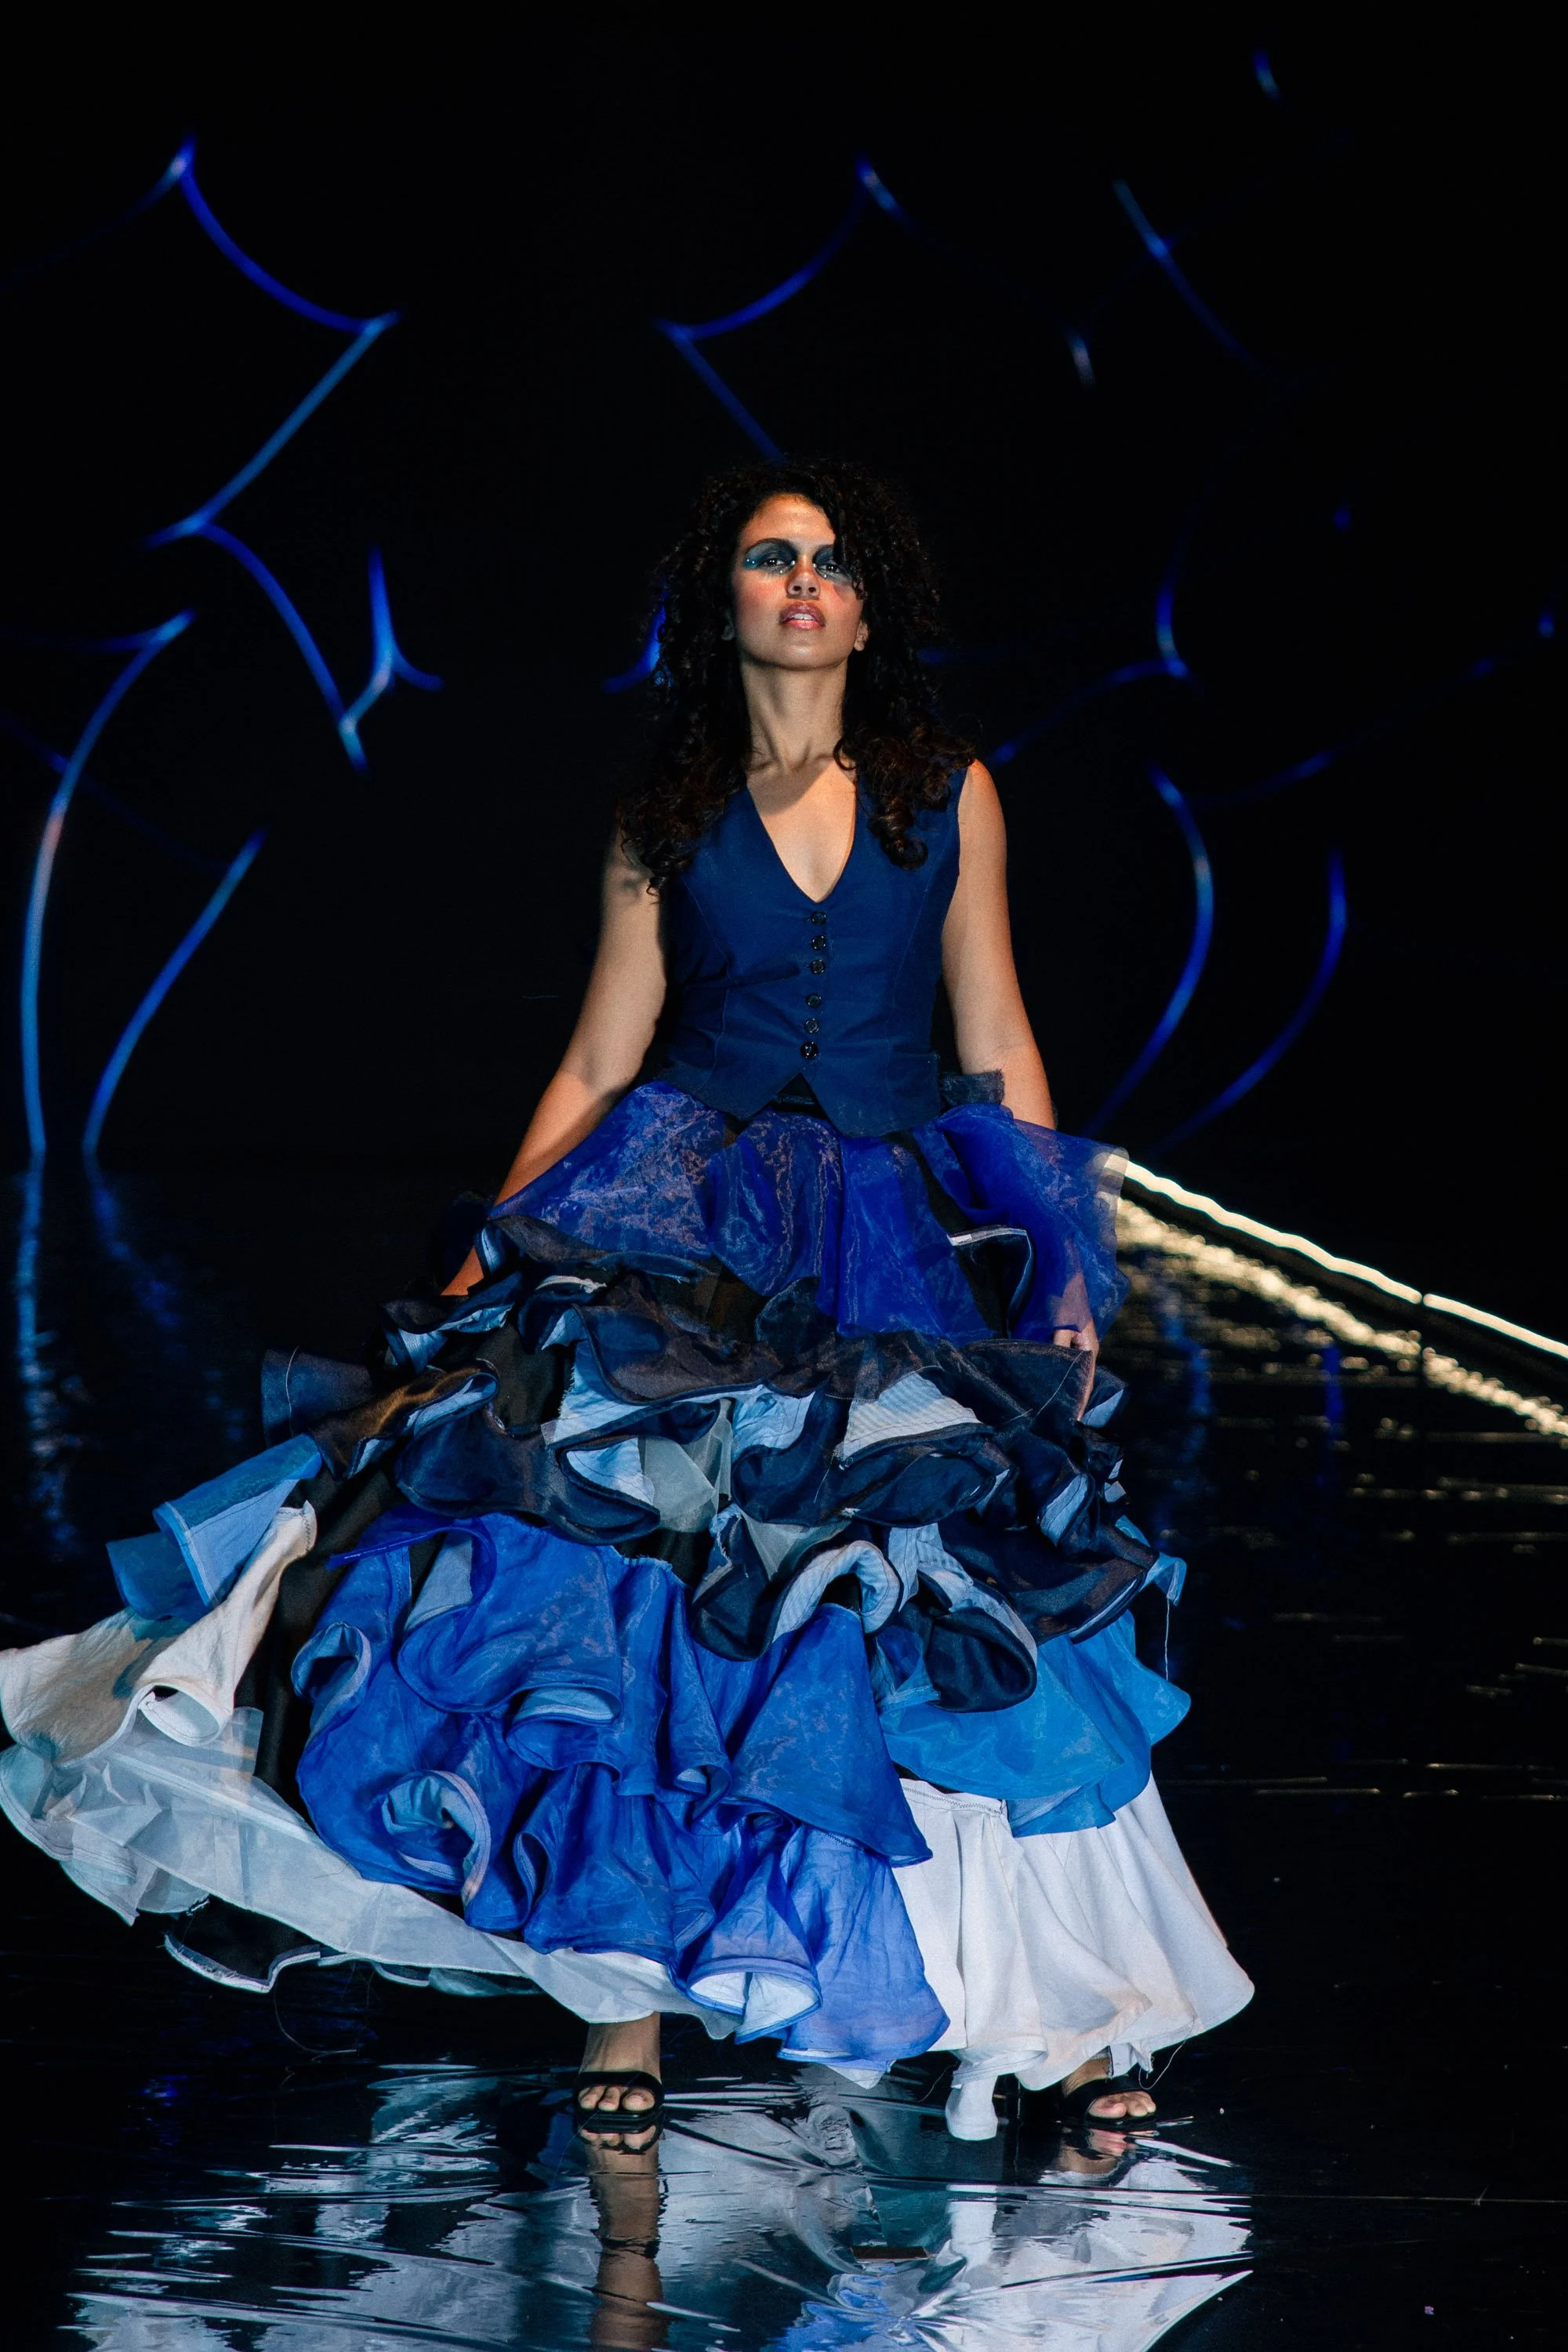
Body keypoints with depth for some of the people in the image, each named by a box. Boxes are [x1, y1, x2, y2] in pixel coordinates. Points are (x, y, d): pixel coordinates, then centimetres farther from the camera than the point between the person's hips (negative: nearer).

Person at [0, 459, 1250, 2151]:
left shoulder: (950, 797, 7)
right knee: (649, 1596, -10)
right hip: (693, 1235, 0)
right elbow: (599, 1062, 8)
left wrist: (1062, 1260, 3)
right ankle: (630, 2000, -4)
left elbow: (996, 1048, 9)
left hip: (903, 1242, 0)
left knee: (965, 1613, -1)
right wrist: (495, 1255, 1)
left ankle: (1059, 2003, 11)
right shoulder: (667, 818, 7)